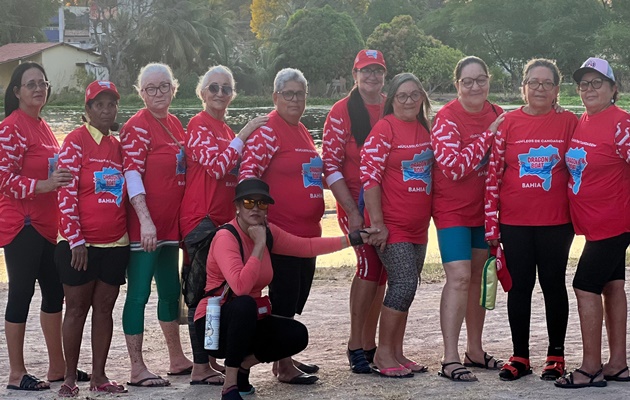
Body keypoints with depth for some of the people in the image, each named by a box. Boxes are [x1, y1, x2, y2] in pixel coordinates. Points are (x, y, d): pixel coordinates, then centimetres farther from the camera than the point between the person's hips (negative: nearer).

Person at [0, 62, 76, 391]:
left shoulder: (42, 126, 15)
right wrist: (43, 185, -27)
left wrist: (61, 178, 12)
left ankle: (57, 366, 23)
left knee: (54, 290, 13)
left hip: (46, 224, 9)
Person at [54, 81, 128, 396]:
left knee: (104, 308, 8)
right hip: (80, 243, -5)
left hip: (115, 243, 5)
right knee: (77, 308, 2)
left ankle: (99, 376, 15)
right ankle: (70, 378, 9)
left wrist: (127, 236, 12)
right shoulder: (76, 141, -7)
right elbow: (66, 193, -12)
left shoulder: (117, 145, 11)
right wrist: (76, 240, -16)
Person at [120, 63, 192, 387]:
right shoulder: (137, 127, -11)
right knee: (139, 294, -3)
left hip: (170, 224, 8)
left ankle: (177, 360, 30)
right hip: (144, 227, -8)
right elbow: (132, 175, -19)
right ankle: (137, 369, 1)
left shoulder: (175, 124, 13)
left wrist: (183, 220, 14)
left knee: (170, 290, 17)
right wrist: (145, 220, -28)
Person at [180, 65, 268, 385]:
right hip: (201, 218, -9)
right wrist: (244, 135, -20)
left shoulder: (225, 130, 18)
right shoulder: (200, 125, -8)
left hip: (223, 219, 9)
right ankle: (201, 368, -5)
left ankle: (212, 361, 18)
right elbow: (217, 166, -20)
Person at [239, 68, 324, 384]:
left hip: (307, 230, 9)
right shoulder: (268, 131, -11)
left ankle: (286, 357, 26)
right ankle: (283, 367, 6)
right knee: (283, 298, -2)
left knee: (297, 298, 15)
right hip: (281, 230, -9)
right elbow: (247, 174, -19)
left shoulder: (302, 132, 15)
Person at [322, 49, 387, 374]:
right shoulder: (342, 112, -6)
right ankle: (355, 344, -6)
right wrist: (352, 211, -15)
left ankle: (368, 345, 15)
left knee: (379, 271, 6)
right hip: (356, 202, -5)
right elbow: (330, 165, -10)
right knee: (370, 264, -16)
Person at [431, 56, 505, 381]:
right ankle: (450, 358, -13)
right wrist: (488, 135, -24)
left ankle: (474, 351, 24)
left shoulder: (497, 116, 2)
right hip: (452, 209, -6)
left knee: (480, 277, 13)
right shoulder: (446, 119, -15)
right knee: (459, 278, -15)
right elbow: (454, 167, -25)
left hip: (485, 208, 6)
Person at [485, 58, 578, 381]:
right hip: (514, 221, 1)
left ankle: (556, 354, 18)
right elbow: (493, 173, 1)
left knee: (553, 283, 7)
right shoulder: (507, 123, 1)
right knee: (519, 285, 7)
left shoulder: (569, 123, 0)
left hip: (556, 221, -1)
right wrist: (491, 220, -2)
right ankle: (520, 356, 16)